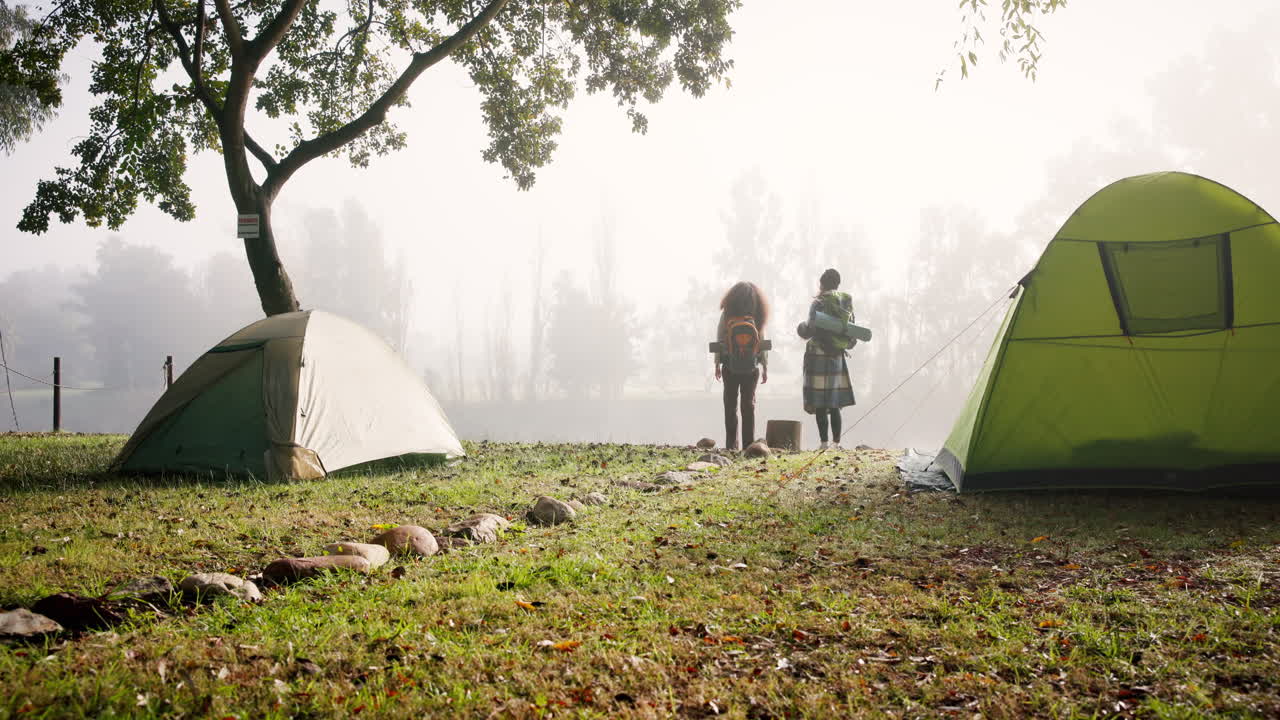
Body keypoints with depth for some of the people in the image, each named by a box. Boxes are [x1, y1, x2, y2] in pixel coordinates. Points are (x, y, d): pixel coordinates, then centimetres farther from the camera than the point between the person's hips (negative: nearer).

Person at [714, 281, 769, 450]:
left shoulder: (727, 313, -3)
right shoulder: (757, 316, -1)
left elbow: (719, 339, -4)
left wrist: (717, 363, 0)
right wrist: (765, 367, 6)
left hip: (730, 365, -1)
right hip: (752, 366, 1)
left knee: (730, 404, 5)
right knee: (749, 404, 8)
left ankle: (731, 444, 2)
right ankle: (748, 444, 4)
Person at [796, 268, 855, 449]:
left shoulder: (818, 303, -12)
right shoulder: (846, 302, 6)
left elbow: (812, 327, -19)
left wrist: (803, 329, 2)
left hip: (818, 354, -6)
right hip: (837, 357, 6)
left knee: (819, 402, -2)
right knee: (834, 403, 12)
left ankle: (824, 442, -5)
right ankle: (836, 442, 12)